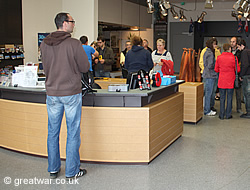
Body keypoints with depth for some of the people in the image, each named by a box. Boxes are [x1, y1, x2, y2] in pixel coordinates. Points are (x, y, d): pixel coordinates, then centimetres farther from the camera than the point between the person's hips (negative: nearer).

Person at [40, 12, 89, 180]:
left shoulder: (44, 44, 2)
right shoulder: (74, 44, -13)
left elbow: (46, 69, 12)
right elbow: (85, 67, -6)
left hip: (52, 93, 5)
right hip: (71, 93, -4)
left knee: (53, 132, 13)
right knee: (73, 133, 5)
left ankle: (53, 169, 25)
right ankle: (72, 171, 13)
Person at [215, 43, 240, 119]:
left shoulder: (219, 58, -3)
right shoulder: (233, 58, -8)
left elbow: (216, 69, 2)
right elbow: (237, 70, -4)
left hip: (222, 81, 2)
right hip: (230, 81, -1)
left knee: (222, 98, 8)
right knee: (229, 98, 7)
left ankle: (221, 115, 10)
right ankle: (228, 115, 11)